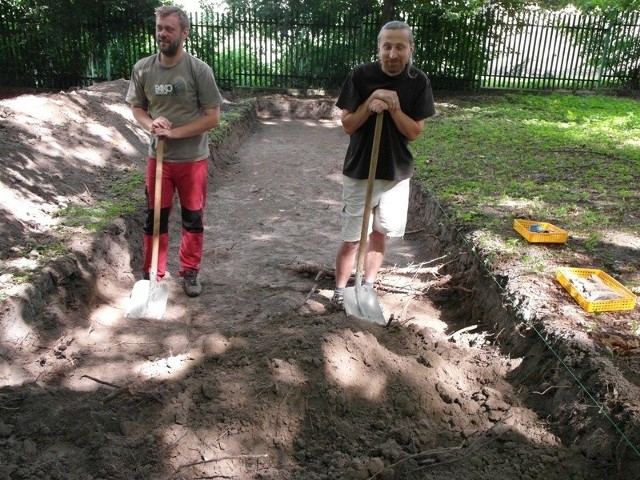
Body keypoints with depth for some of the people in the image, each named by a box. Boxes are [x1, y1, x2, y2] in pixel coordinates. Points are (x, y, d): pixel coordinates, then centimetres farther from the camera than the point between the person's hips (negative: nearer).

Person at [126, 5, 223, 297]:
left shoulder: (199, 70, -12)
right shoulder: (142, 68, -2)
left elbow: (212, 118, -12)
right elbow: (137, 107, 10)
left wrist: (175, 132, -20)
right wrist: (150, 125, -12)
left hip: (193, 159, -2)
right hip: (158, 158, 3)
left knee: (193, 219, 10)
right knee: (154, 219, 10)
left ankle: (190, 273, 28)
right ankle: (151, 274, 27)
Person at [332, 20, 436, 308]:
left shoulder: (418, 82, -5)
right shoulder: (360, 76, -10)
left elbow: (414, 132, -6)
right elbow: (347, 125, -8)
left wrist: (393, 107, -21)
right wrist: (371, 102, -22)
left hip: (397, 173, 3)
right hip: (359, 172, -2)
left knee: (380, 235, 15)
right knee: (351, 239, 4)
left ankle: (367, 286, 34)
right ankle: (340, 289, 24)